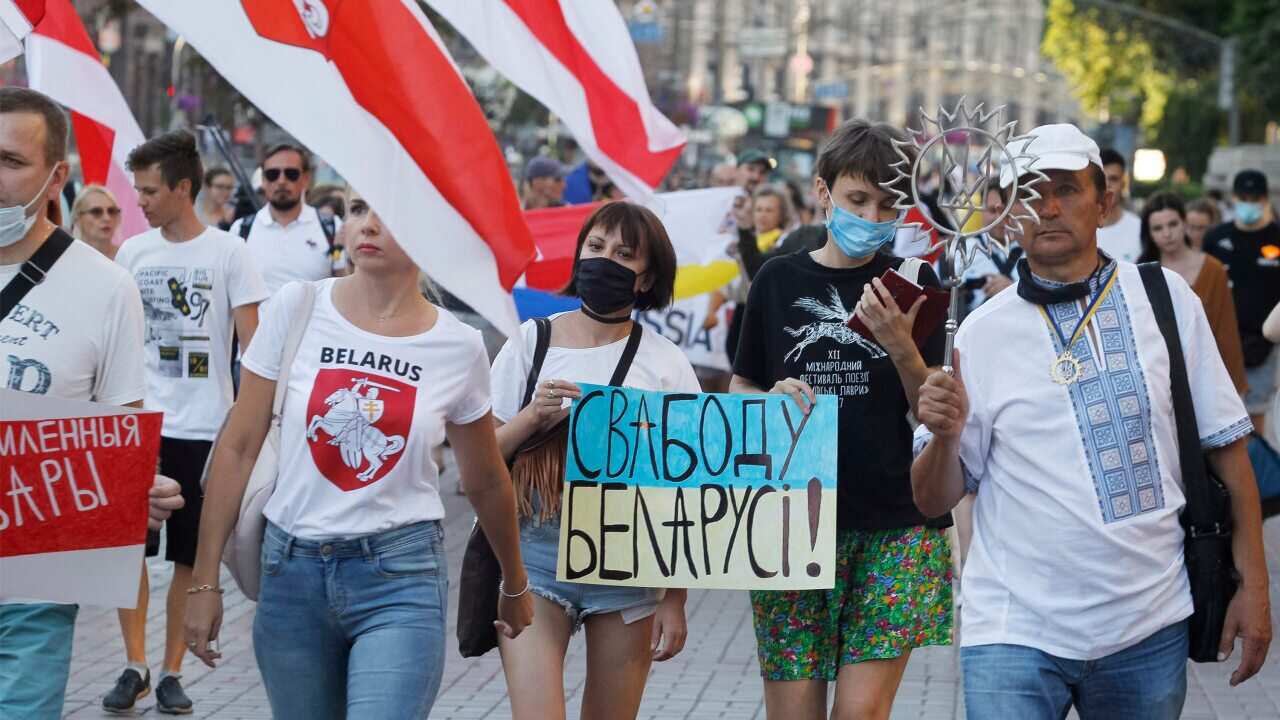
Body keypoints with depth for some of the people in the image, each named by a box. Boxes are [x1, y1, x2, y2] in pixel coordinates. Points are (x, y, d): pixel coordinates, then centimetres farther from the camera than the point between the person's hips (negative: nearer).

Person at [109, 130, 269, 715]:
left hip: (203, 429, -3)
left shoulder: (228, 253, -5)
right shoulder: (132, 252, 5)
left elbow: (252, 344, -5)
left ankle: (172, 672, 16)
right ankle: (134, 666, 9)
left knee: (190, 557, 5)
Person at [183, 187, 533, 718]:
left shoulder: (459, 347, 0)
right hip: (291, 570, 1)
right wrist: (205, 580, -1)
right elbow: (238, 449, 1)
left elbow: (485, 483, 14)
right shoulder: (297, 310, -2)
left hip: (402, 578, -1)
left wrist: (515, 587, 25)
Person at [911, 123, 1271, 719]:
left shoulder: (1166, 299, 2)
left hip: (1149, 627, 1)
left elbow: (1224, 446, 5)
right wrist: (944, 438, -19)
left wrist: (1252, 584, 1)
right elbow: (933, 502, 2)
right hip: (1015, 634, -1)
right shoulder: (983, 332, 0)